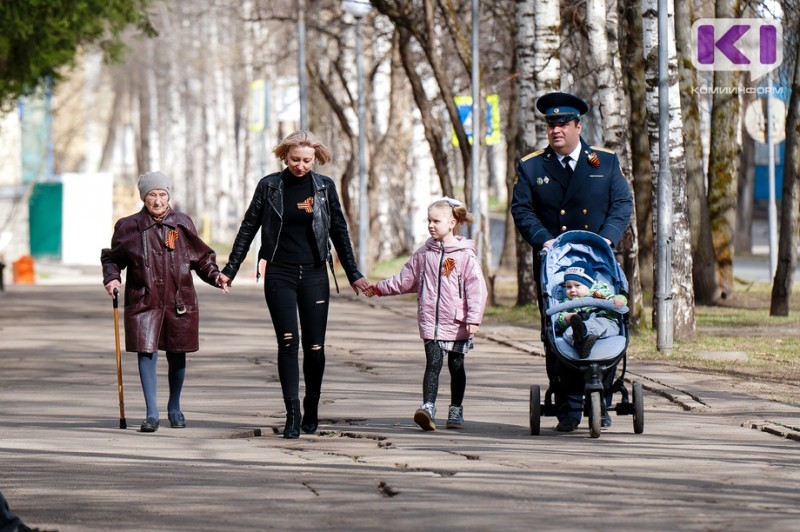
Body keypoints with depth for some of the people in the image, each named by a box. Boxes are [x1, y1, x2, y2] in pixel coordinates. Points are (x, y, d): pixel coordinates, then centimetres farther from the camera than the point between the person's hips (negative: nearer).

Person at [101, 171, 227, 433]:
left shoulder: (182, 224, 4)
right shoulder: (129, 227, 2)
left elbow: (201, 257, 12)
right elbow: (112, 257, 13)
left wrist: (214, 275, -4)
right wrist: (111, 278, -5)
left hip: (179, 301, 1)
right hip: (144, 301, -1)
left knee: (177, 355, 8)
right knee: (147, 353, -8)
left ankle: (175, 408, 28)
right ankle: (152, 414, -2)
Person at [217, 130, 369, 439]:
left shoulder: (324, 187, 4)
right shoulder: (269, 186, 2)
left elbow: (339, 231, 10)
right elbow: (248, 229, 7)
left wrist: (353, 274, 10)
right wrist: (230, 270, 6)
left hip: (314, 275, 1)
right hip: (279, 275, -1)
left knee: (315, 347, 1)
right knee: (288, 342, -11)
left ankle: (311, 413, 17)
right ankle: (292, 414, -13)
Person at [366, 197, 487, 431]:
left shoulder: (465, 256, -5)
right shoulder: (424, 254, 8)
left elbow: (476, 288, -9)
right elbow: (405, 279, 20)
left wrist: (474, 318, -17)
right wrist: (379, 288, 22)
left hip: (456, 323, -2)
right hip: (431, 322, 2)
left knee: (456, 366, 10)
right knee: (433, 363, -10)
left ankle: (456, 412, 21)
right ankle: (428, 408, -19)